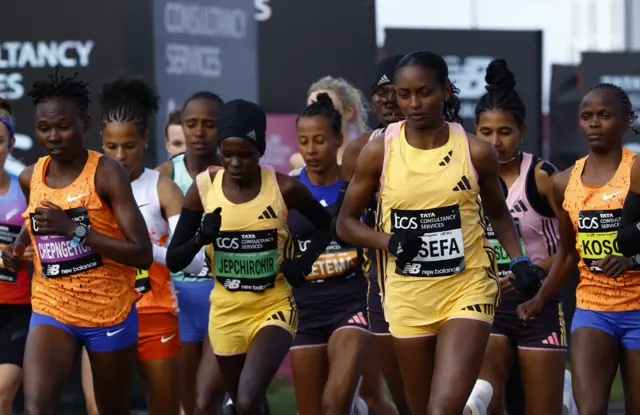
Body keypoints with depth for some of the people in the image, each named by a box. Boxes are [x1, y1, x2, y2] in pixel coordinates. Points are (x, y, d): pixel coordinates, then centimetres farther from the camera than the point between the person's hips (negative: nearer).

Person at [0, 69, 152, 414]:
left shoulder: (106, 173, -15)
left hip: (110, 313, -3)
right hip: (51, 311, 3)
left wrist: (75, 229, -27)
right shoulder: (30, 178, 1)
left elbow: (143, 255, -21)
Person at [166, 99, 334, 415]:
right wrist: (201, 238, -22)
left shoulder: (284, 188, -10)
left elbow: (325, 225, 10)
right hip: (226, 313, 3)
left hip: (274, 308, -3)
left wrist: (304, 265, -6)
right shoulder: (203, 188, -7)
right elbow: (173, 261, -3)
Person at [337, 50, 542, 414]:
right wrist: (388, 241, -12)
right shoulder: (379, 152, -3)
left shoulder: (476, 151, -4)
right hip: (408, 295, 2)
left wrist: (519, 261, -2)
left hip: (467, 290, -2)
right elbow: (346, 223, 6)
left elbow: (499, 214, 14)